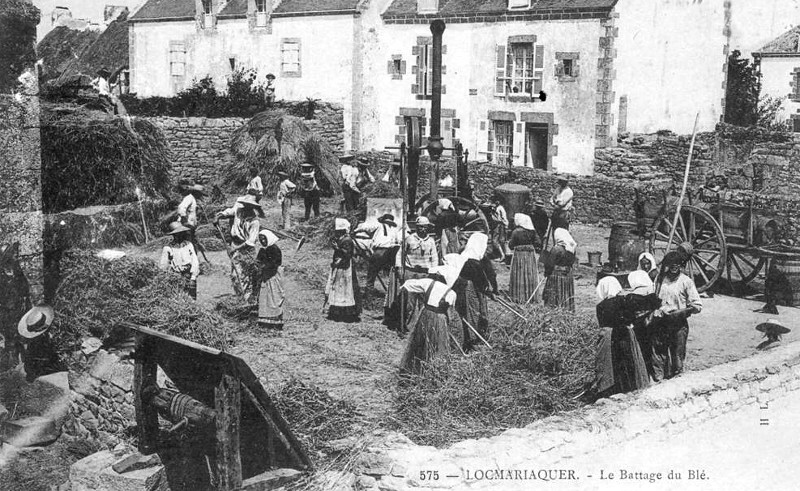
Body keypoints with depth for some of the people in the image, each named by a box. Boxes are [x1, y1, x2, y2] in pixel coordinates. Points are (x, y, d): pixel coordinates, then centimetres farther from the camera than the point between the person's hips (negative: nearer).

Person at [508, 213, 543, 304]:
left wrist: (510, 242, 11)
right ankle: (531, 296, 16)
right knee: (530, 276, 11)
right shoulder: (532, 231, 0)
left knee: (519, 276, 3)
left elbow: (511, 246, -8)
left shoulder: (516, 232, -12)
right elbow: (538, 243, -1)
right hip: (531, 255, 4)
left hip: (519, 255, -4)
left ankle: (520, 298, 4)